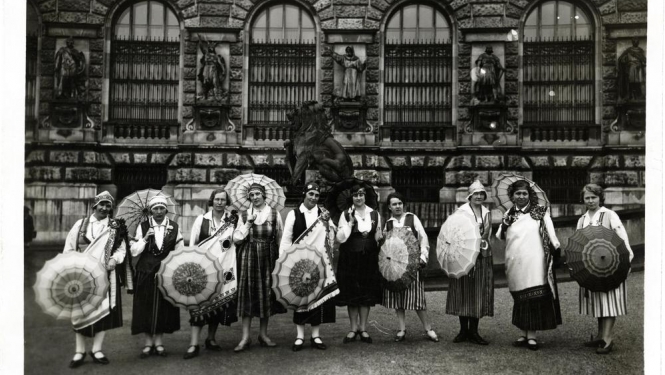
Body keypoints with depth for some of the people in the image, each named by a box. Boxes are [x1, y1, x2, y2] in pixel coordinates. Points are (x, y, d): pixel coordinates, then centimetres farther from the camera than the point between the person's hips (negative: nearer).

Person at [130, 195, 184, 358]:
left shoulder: (174, 227, 2)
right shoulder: (142, 227, 0)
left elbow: (180, 252, 5)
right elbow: (134, 252, -4)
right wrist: (145, 238, -17)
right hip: (146, 273, 0)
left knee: (164, 307, 5)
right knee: (146, 308, 3)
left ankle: (159, 343, 18)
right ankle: (148, 343, 15)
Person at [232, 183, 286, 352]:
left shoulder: (275, 214, 3)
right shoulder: (244, 216, 5)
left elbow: (280, 239, 5)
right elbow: (236, 239, -1)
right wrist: (248, 224, -10)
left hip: (267, 257, 0)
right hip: (248, 257, 0)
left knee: (266, 293, 5)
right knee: (247, 293, -3)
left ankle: (263, 334, 18)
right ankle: (245, 337, 2)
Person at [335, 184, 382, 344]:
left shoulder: (374, 214, 5)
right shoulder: (346, 215, -2)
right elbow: (340, 238, -11)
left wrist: (378, 236, -8)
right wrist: (351, 221, -17)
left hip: (369, 259, 2)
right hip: (350, 259, -1)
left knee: (367, 294, 5)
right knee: (352, 294, 4)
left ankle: (363, 328, 16)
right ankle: (353, 328, 15)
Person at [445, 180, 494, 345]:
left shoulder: (486, 213, 11)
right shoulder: (461, 211, 0)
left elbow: (487, 233, -1)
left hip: (482, 256, 3)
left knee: (479, 292, 2)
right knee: (463, 291, 0)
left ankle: (473, 331, 9)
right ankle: (463, 330, 9)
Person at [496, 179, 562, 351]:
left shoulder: (540, 212, 1)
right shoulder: (508, 215, 11)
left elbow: (550, 234, 1)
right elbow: (499, 237, 9)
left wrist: (557, 250, -2)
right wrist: (505, 225, -9)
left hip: (534, 263, -3)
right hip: (515, 264, 3)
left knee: (534, 297, -3)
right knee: (520, 299, 9)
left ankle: (532, 335, 5)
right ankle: (524, 334, 19)